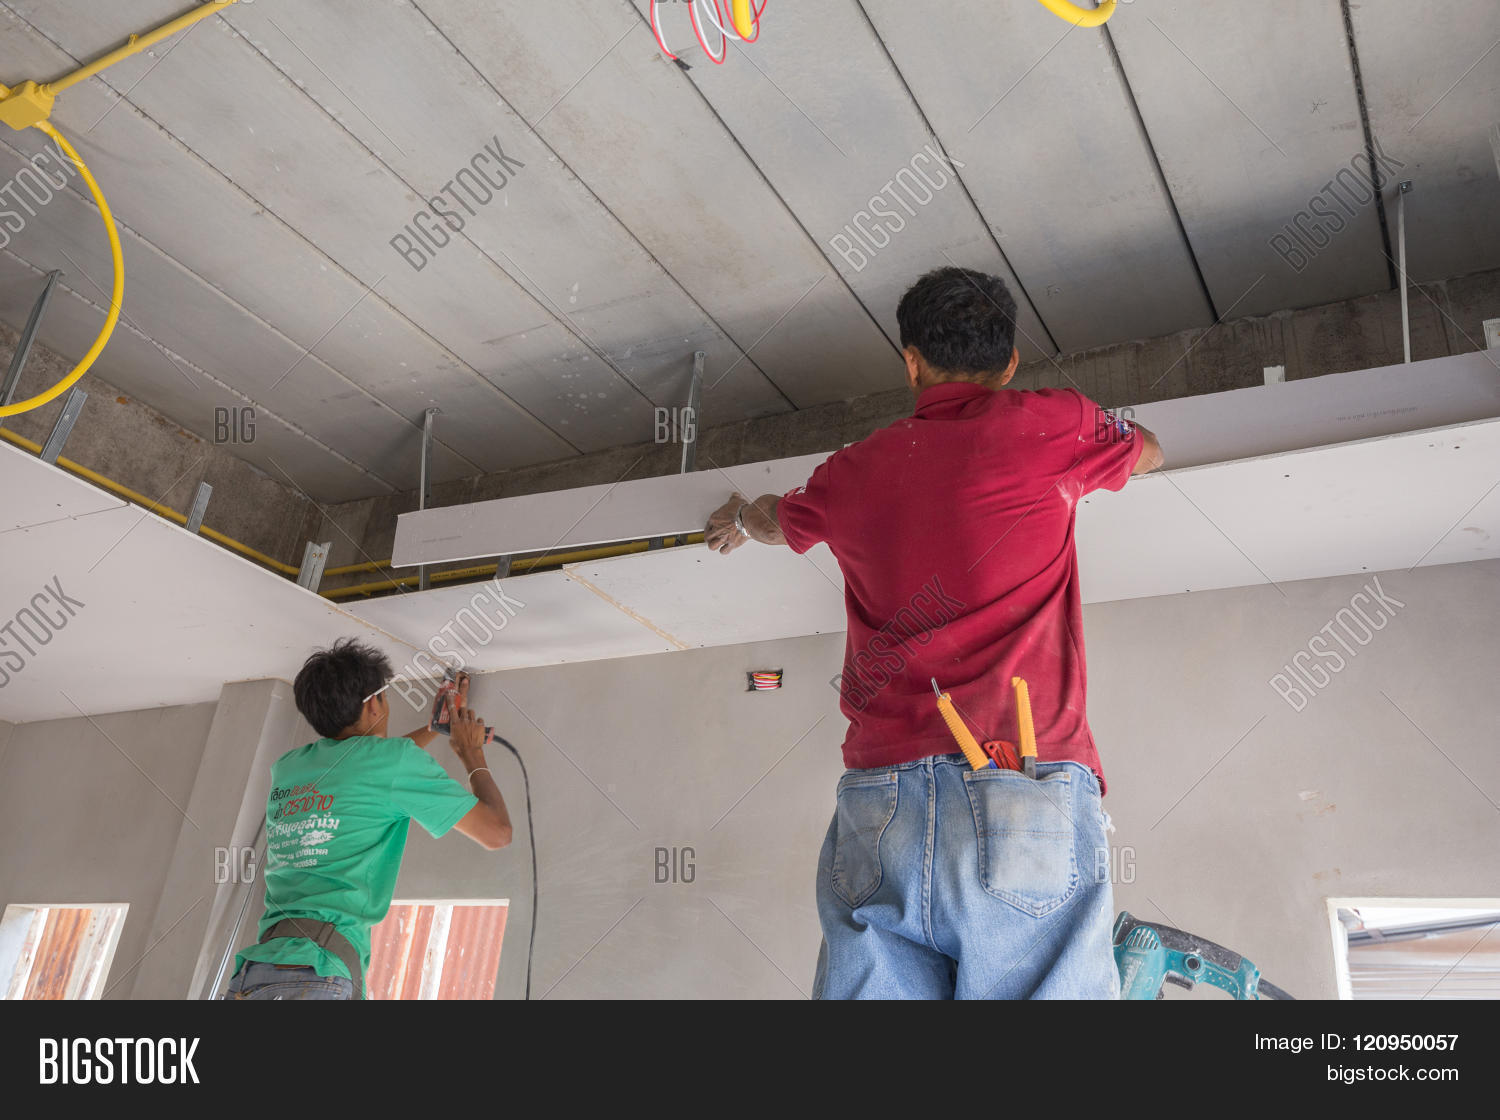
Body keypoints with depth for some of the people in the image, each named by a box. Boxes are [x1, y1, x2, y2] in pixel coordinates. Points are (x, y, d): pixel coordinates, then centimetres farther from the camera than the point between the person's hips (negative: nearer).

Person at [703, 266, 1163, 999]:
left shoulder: (854, 471, 18)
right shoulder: (1050, 425, 9)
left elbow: (777, 520, 41)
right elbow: (1149, 452, 32)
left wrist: (739, 519, 65)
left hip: (875, 805, 3)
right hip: (1027, 791, -2)